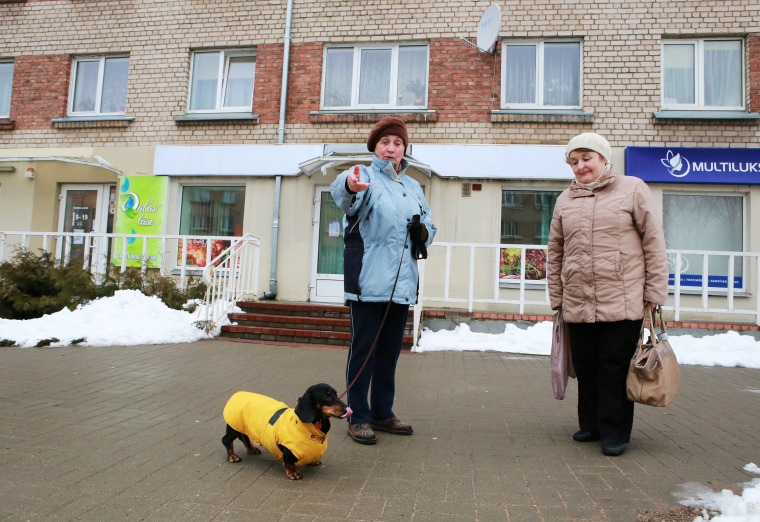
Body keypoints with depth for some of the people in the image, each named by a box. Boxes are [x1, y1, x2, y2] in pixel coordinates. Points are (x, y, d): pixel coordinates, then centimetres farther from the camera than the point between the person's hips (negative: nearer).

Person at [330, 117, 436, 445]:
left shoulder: (413, 187, 17)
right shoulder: (366, 176, -2)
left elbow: (430, 227, 24)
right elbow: (341, 192, -27)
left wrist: (423, 232, -1)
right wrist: (349, 186, -52)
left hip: (401, 282, 6)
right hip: (368, 281, -6)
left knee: (390, 350, 14)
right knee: (363, 349, -1)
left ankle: (382, 412, 27)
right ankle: (358, 417, 12)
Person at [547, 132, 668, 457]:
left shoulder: (632, 190, 1)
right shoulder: (565, 200, 11)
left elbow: (654, 243, 0)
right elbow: (555, 253, 14)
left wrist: (654, 292, -3)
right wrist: (556, 297, 12)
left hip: (622, 302, -3)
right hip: (577, 304, 4)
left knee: (615, 369, 2)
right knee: (585, 367, 11)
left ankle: (615, 433, 16)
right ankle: (591, 424, 28)